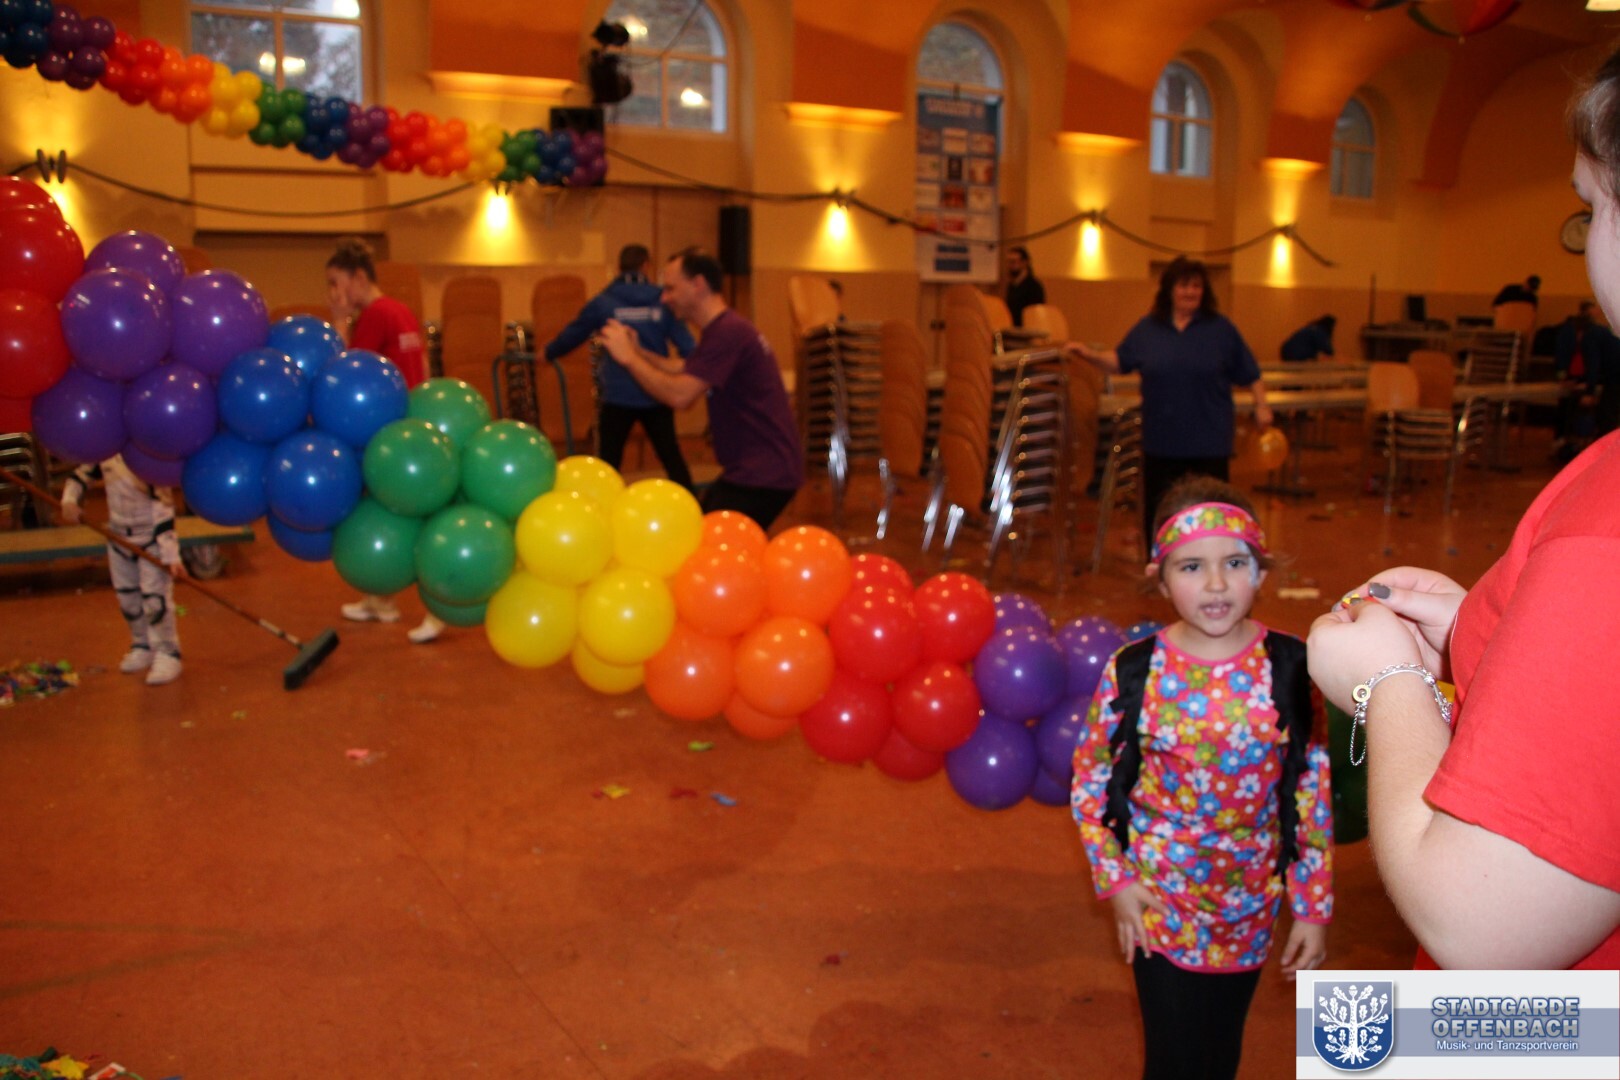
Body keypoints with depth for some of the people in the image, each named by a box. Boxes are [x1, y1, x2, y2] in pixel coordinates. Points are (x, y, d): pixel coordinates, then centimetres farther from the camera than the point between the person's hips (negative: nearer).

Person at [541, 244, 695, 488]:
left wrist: (548, 352, 31)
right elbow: (685, 344, 1)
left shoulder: (603, 302, 1)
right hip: (656, 395, 2)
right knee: (671, 458, 12)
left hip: (617, 395, -1)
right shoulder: (662, 301, 3)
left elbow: (572, 334, 14)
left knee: (608, 463, 6)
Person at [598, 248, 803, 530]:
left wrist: (629, 358, -13)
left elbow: (679, 395, -24)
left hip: (763, 475, -11)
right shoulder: (726, 328, 14)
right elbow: (686, 372, 24)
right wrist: (639, 351, 13)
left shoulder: (726, 331, -20)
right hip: (754, 468, 11)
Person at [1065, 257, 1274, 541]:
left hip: (1210, 441, -2)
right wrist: (1089, 354, -2)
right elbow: (1119, 361, 13)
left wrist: (1261, 405, -4)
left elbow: (1249, 374, 6)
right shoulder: (1147, 329, 7)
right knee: (1158, 514, 8)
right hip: (1161, 440, 2)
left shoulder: (1221, 329, 3)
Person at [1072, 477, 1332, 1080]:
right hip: (1160, 904, -2)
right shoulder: (1134, 673, -14)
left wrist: (1313, 908, -1)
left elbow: (1314, 794, -4)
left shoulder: (1290, 669, -12)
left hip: (1250, 908, 2)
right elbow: (1089, 781, -3)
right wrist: (1115, 880, -7)